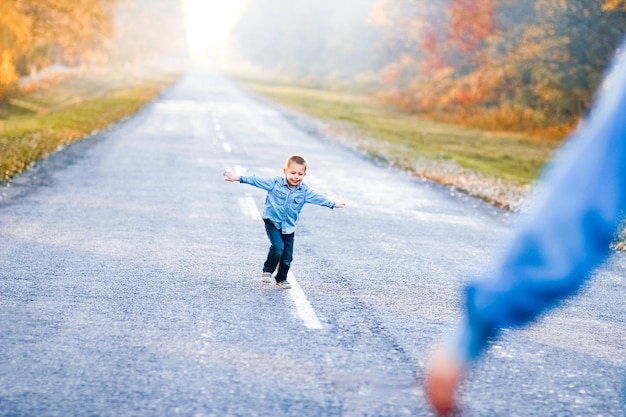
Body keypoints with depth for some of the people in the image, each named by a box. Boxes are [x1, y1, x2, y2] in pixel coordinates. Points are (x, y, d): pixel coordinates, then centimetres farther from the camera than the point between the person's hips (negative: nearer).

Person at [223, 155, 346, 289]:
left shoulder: (304, 191, -1)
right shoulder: (275, 183, -10)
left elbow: (319, 198, 7)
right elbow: (257, 180, -12)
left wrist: (333, 204, 5)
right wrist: (239, 178, -17)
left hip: (289, 227, 4)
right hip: (273, 222, -4)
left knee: (287, 256, 4)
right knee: (278, 247, -23)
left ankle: (281, 279, 26)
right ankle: (267, 271, 0)